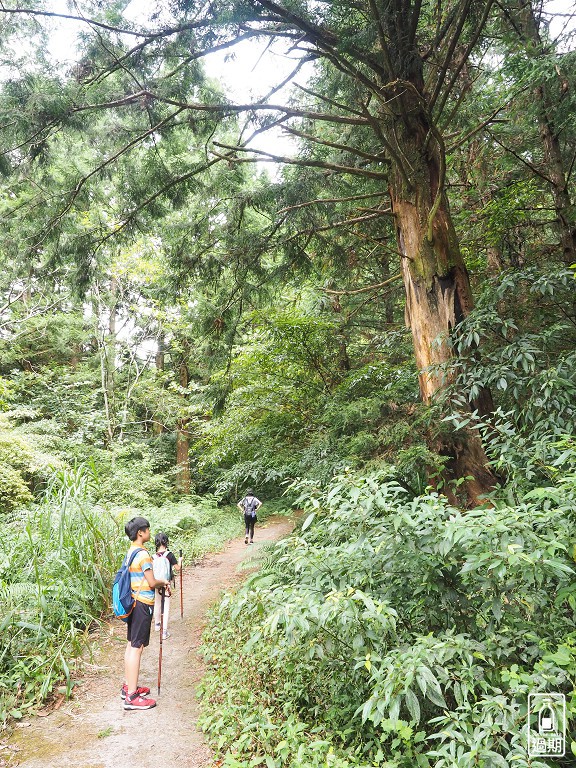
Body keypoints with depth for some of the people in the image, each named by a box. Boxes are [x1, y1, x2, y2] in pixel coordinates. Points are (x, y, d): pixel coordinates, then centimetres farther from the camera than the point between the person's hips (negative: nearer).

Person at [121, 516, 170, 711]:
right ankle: (132, 697, 2)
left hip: (133, 602, 10)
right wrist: (164, 582, 1)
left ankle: (128, 686, 27)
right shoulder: (143, 554, -20)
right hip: (143, 604, -10)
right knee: (137, 647, -4)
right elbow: (152, 583, -18)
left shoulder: (131, 551, 9)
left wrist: (159, 584, 13)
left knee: (131, 645, 16)